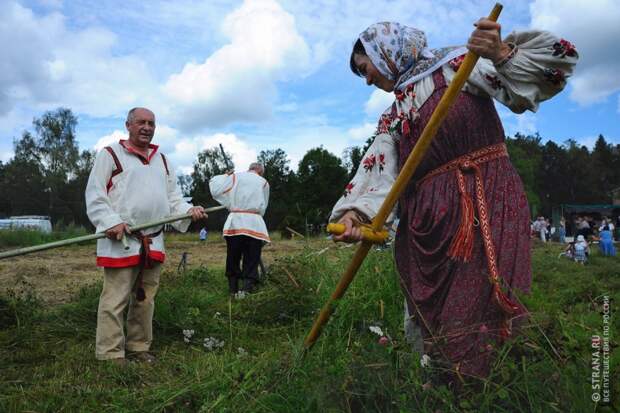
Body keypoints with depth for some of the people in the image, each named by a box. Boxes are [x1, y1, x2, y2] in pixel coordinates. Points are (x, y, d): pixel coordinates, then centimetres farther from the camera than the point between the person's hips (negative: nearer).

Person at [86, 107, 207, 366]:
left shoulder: (162, 160, 19)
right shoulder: (110, 154, 1)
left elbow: (172, 196, 19)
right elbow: (94, 195, -5)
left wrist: (188, 210, -1)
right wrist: (111, 222, -19)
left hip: (153, 242, 6)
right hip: (121, 241, -6)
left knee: (145, 298, 13)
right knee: (115, 299, -4)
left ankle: (139, 347, 26)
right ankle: (111, 354, 7)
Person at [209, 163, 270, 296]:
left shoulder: (235, 177, 8)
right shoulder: (264, 182, 10)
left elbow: (215, 188, 3)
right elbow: (263, 207, 13)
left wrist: (225, 175, 17)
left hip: (235, 222, 1)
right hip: (255, 224, -1)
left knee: (233, 259, 12)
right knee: (251, 261, 3)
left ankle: (233, 289, 20)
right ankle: (247, 288, -8)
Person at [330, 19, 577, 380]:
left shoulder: (456, 63, 4)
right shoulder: (391, 119, 21)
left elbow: (554, 64, -2)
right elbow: (376, 174, 5)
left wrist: (502, 54, -22)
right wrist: (354, 213, -14)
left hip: (486, 209, -6)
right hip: (428, 226, 6)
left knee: (465, 332, -9)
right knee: (430, 325, 8)